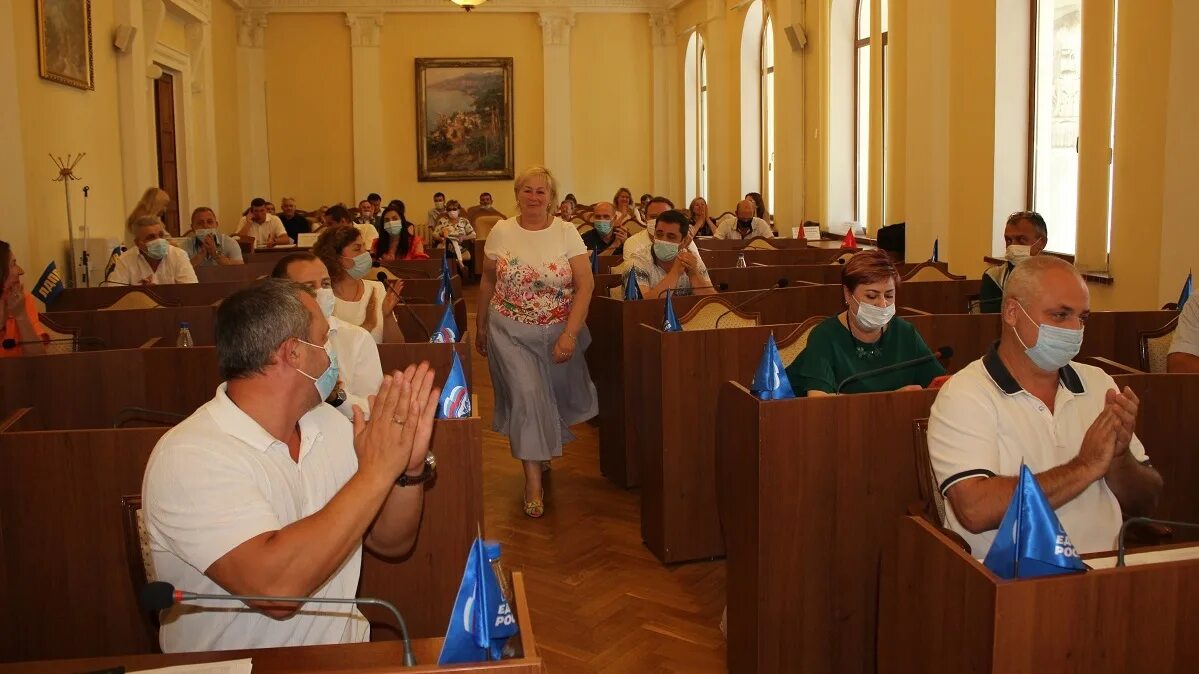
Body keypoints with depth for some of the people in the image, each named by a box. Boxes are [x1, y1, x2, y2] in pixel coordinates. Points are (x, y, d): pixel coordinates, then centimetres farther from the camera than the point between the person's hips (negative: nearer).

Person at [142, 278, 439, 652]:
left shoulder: (327, 423, 3)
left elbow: (390, 543, 7)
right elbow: (275, 587, -27)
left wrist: (411, 469, -11)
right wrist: (376, 471, -22)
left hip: (345, 650, 5)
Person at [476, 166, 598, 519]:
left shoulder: (566, 232, -7)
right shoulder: (501, 232, -3)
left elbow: (586, 284, -11)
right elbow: (488, 281, 9)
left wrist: (570, 334, -18)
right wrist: (481, 326, 13)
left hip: (558, 332, 1)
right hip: (511, 331, -1)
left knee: (556, 397, 12)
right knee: (527, 394, -13)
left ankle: (541, 449, 44)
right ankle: (534, 480, -3)